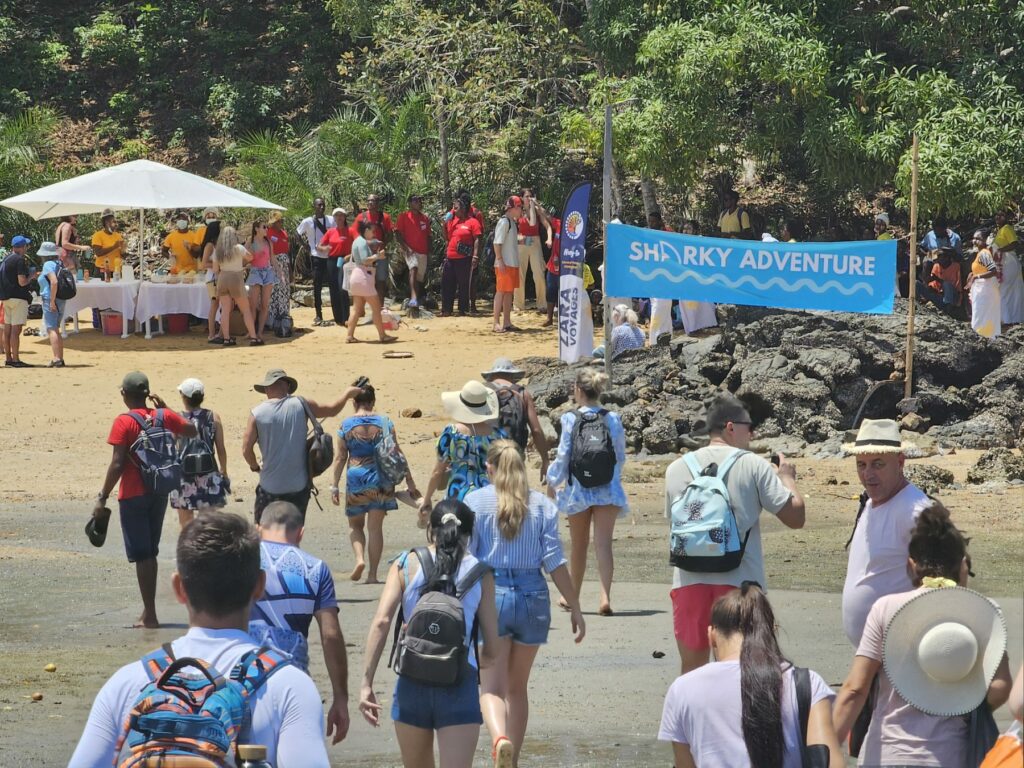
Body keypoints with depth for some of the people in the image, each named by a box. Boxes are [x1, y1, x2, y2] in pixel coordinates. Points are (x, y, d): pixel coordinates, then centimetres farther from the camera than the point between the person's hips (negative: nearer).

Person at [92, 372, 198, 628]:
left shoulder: (124, 422, -14)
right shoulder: (163, 416, 1)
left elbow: (117, 464, -18)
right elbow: (192, 431, 18)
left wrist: (103, 498, -12)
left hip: (133, 495, -5)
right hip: (159, 492, 5)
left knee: (141, 554, -1)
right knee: (150, 552, 16)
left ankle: (150, 615, -2)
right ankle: (148, 613, 22)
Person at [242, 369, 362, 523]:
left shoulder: (257, 413, -8)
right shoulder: (300, 405, -4)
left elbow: (246, 450, -7)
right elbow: (332, 410, 11)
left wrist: (255, 467, 13)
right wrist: (348, 394, 31)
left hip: (270, 487, -2)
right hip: (298, 486, 2)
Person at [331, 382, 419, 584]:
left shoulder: (346, 425, -2)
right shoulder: (385, 422, 0)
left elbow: (340, 457, 0)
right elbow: (396, 453, -1)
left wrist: (335, 486, 6)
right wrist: (410, 481, 4)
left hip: (356, 478, -1)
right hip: (380, 479, 1)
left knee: (355, 525, 17)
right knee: (375, 527, 5)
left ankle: (359, 558, -6)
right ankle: (372, 574, 2)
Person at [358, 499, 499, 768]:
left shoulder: (405, 565, 5)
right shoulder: (480, 573, 4)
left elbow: (381, 621, -7)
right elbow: (492, 644, 5)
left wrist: (366, 682, -7)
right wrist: (485, 660, 28)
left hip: (412, 684, 2)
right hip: (460, 686, -1)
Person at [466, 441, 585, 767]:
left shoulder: (475, 501, -2)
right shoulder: (542, 504, 4)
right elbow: (555, 561, -1)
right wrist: (575, 607, 3)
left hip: (490, 593, -3)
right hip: (532, 596, 3)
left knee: (492, 685, -5)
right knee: (517, 687, 17)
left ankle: (500, 739, -34)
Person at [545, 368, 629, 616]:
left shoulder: (571, 419, -9)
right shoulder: (613, 419, 0)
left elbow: (563, 456, -4)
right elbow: (620, 456, 8)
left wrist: (553, 481, 11)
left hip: (579, 488, -1)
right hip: (608, 489, 1)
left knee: (578, 544, 14)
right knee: (603, 542, -4)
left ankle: (573, 596, 30)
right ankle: (605, 597, -20)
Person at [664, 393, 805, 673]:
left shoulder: (676, 469, 7)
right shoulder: (753, 466, -4)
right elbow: (795, 517, -5)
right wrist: (787, 478, 14)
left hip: (689, 581, 3)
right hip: (740, 580, -3)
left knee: (692, 669, 12)